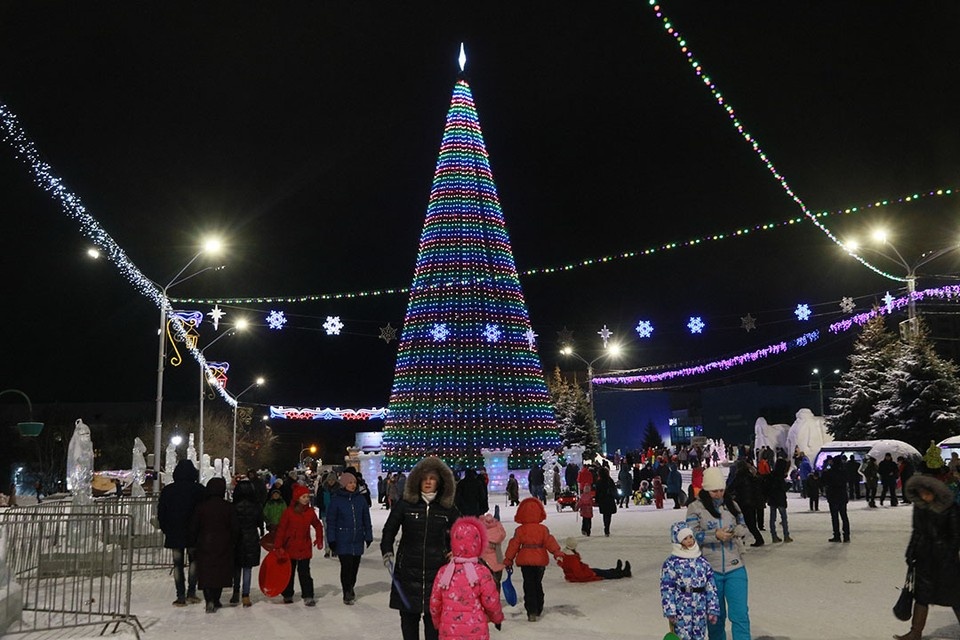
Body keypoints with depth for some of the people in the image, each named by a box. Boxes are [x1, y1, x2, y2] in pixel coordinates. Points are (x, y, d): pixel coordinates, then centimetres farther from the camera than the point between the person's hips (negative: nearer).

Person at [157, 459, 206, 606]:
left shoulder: (167, 490, 0)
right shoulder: (199, 489, -7)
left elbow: (161, 513, 4)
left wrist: (166, 529, 15)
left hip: (174, 533, 1)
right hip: (194, 533, -1)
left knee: (178, 564, 7)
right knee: (193, 560, 16)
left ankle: (181, 596, 2)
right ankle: (191, 592, 8)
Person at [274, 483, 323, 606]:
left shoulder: (310, 512, 0)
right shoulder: (288, 512, -10)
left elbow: (318, 525, 15)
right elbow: (281, 529, -8)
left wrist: (319, 540, 9)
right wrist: (278, 546, -10)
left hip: (305, 548, 1)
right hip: (290, 547, -1)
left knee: (304, 572, -3)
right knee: (289, 572, 12)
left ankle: (308, 596, -3)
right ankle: (287, 595, 27)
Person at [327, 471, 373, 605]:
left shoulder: (360, 498, 5)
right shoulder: (336, 499, -5)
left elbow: (366, 519, 11)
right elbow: (331, 521, -2)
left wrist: (368, 536, 10)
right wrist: (331, 539, -5)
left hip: (357, 539, 3)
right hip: (343, 540, -3)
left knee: (355, 565, 10)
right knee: (346, 565, -8)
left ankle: (350, 588, 32)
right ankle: (347, 593, 8)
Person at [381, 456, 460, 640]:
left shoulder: (448, 508, 3)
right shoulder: (405, 504, 0)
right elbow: (389, 530, 8)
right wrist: (387, 552, -5)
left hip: (436, 572, 0)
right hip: (407, 571, 0)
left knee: (433, 618, 0)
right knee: (409, 617, 8)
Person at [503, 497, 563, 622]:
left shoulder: (520, 530, -5)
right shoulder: (543, 529, -4)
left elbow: (514, 545, -2)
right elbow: (550, 542, -10)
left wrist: (508, 559, 6)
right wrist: (557, 553, -8)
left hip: (525, 561, -2)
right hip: (540, 561, 2)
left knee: (529, 587, 3)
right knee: (538, 585, 17)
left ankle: (531, 612, -6)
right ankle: (538, 610, 25)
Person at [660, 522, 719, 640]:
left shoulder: (702, 561, 8)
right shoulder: (671, 562, -7)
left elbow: (711, 586, 10)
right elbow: (666, 589, -8)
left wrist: (713, 609, 6)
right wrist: (670, 612, -12)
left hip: (700, 610, 5)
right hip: (681, 610, -5)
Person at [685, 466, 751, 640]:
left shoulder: (732, 505, 7)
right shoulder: (695, 508, -4)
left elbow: (744, 527, 9)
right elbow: (693, 535, -11)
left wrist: (736, 530, -15)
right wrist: (715, 535, -25)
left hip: (735, 568, 1)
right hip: (710, 570, -1)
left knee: (740, 614, -6)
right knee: (715, 616, 13)